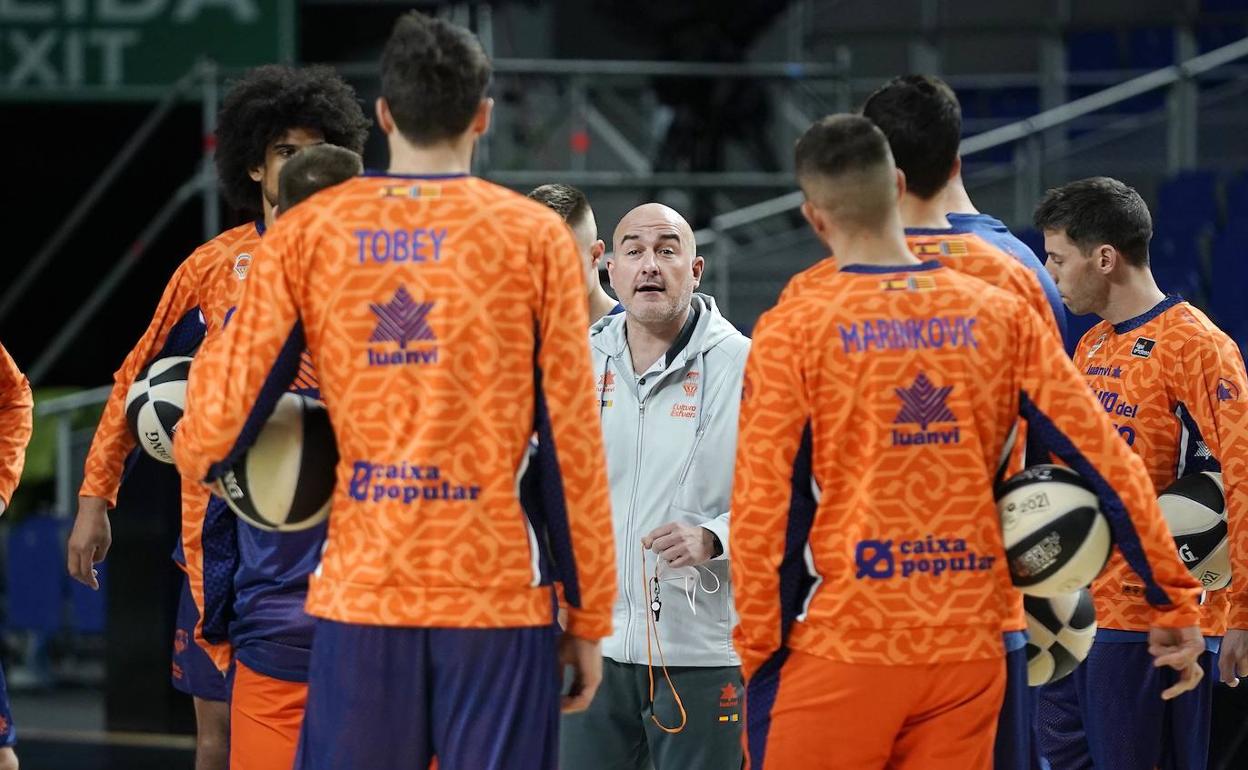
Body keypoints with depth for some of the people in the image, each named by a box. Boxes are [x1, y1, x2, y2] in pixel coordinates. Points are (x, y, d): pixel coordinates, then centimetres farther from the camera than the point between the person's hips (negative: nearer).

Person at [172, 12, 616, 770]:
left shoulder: (306, 233, 3)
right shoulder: (534, 236, 0)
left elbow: (216, 422, 2)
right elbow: (572, 441, -1)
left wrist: (198, 457, 26)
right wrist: (589, 616, 6)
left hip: (360, 596, 2)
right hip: (498, 596, -2)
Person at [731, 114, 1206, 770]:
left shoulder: (793, 330, -4)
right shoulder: (1003, 317, 5)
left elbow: (763, 507, -6)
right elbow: (1109, 465, 4)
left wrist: (760, 653, 2)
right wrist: (1175, 601, 11)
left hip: (842, 649, -3)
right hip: (970, 651, 4)